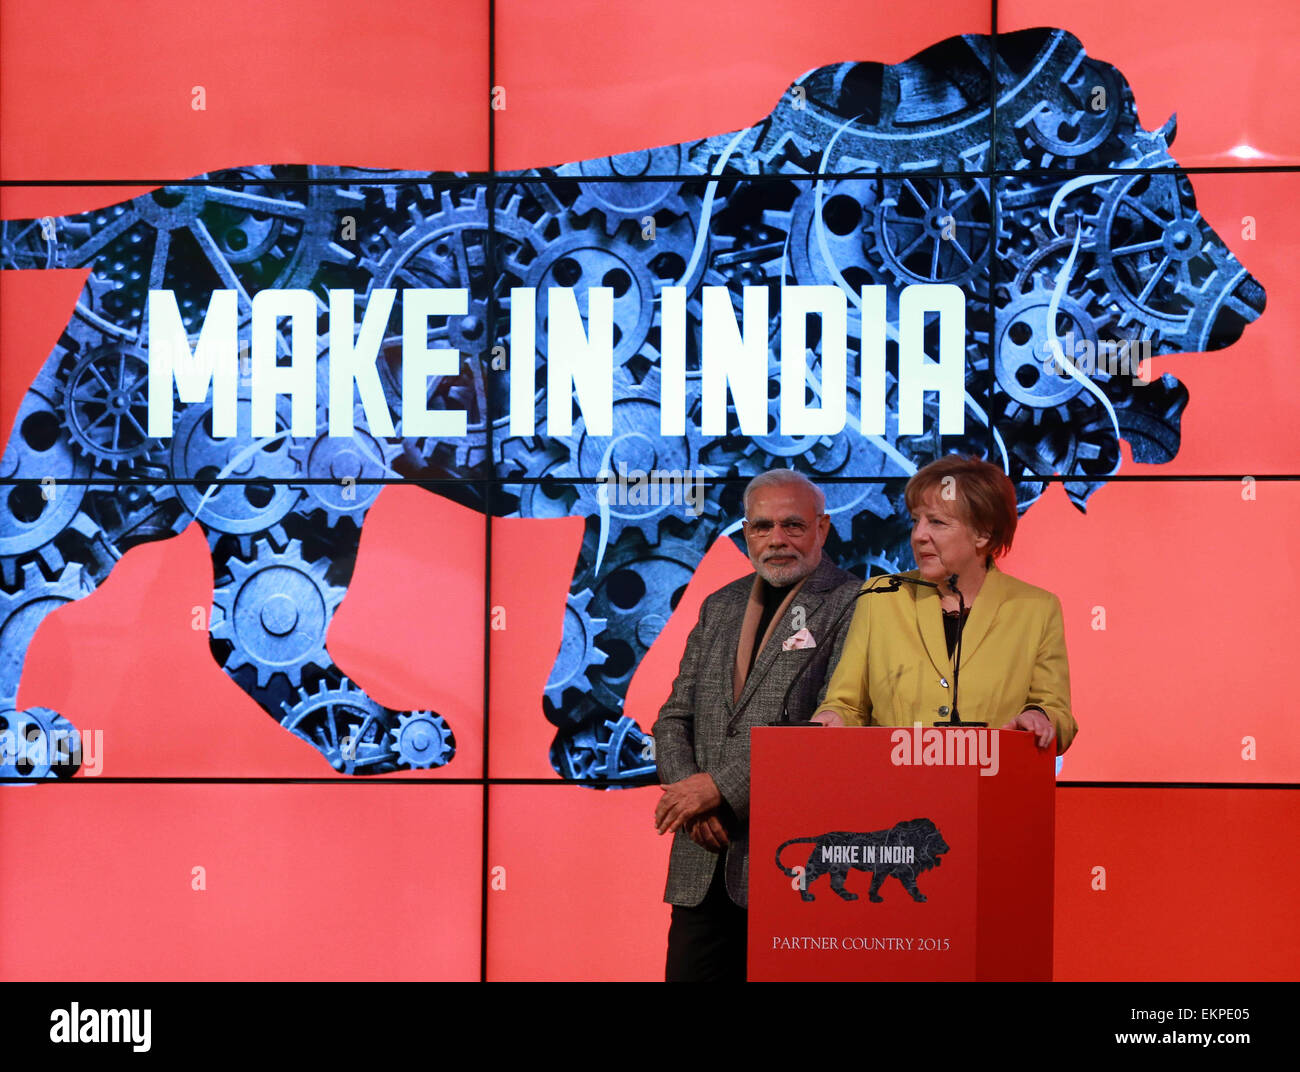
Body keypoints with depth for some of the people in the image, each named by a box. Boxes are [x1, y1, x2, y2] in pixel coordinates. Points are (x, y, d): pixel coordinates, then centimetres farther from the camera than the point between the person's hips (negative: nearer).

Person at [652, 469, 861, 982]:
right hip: (704, 864, 6)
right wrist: (689, 794, -5)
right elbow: (674, 718, 16)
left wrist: (721, 786, -14)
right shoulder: (719, 608, 18)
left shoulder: (851, 605, -4)